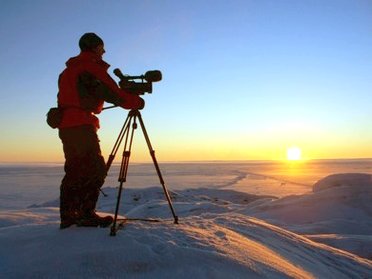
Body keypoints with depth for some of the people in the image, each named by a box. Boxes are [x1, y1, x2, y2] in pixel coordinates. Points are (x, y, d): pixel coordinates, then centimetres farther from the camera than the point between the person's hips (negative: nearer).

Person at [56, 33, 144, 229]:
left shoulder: (68, 70, 23)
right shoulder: (92, 67, -4)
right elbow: (113, 94, -11)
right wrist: (137, 102, 0)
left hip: (65, 126, 9)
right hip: (81, 125, -9)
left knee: (74, 171, 11)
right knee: (95, 169, -8)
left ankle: (68, 217, 15)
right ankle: (86, 214, -9)